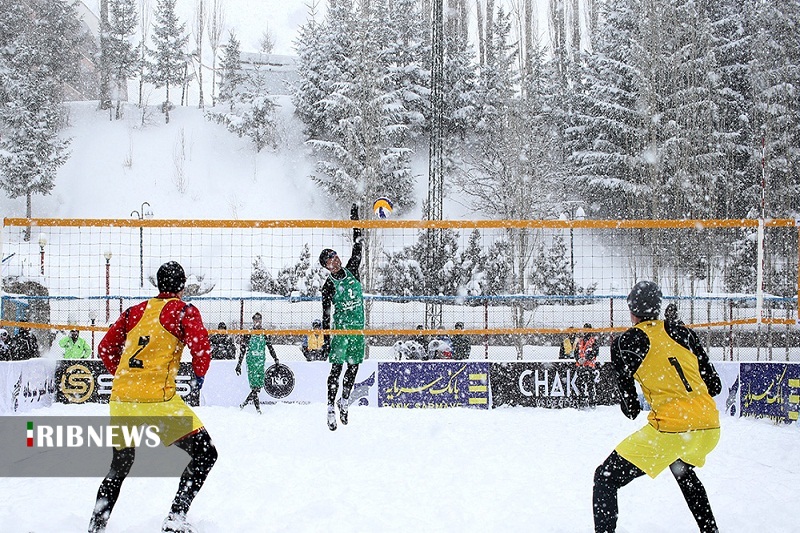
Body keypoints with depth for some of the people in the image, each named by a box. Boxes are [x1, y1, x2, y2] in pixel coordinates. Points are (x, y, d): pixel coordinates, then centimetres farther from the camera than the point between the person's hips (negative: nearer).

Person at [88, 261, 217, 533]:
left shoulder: (134, 312, 17)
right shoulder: (184, 311, 2)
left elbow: (105, 348, 21)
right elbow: (200, 345, -14)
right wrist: (199, 374, 4)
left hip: (121, 399, 6)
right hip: (157, 398, -6)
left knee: (120, 464, 25)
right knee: (205, 454, 3)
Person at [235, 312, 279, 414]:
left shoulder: (264, 334, 8)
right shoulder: (248, 334, -2)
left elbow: (270, 348, 15)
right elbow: (242, 350, 0)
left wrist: (276, 360, 12)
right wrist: (239, 364, -3)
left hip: (261, 362, 4)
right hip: (251, 362, -4)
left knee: (259, 386, 2)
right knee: (254, 387, -11)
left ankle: (243, 405, 17)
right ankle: (258, 409, -11)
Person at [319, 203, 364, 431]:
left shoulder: (351, 271, 5)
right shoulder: (328, 286, -7)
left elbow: (357, 247, 4)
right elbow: (326, 315, -7)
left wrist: (355, 219, -1)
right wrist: (326, 339, -12)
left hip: (358, 327, 5)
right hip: (340, 328, -5)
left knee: (354, 366, 8)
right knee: (337, 367, -7)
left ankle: (344, 401, 22)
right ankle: (331, 407, -5)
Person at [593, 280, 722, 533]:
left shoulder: (625, 342, 1)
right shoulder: (683, 333, 12)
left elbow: (629, 407, 3)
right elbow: (714, 385, 16)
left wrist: (631, 409, 26)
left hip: (672, 430, -6)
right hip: (710, 427, 6)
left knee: (606, 478, 5)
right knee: (683, 470, 40)